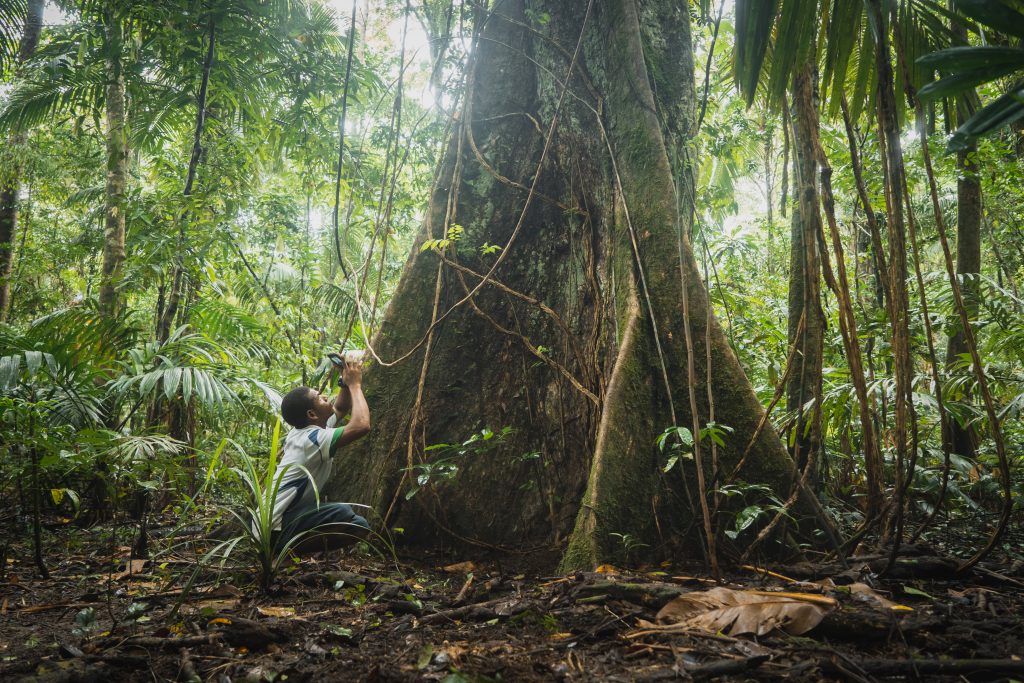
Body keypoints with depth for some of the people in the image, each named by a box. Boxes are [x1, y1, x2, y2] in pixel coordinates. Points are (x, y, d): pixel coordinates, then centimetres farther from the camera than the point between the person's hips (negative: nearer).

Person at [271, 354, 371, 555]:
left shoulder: (303, 431, 10)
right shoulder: (313, 439, -18)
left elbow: (340, 408, 25)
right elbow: (361, 425, -30)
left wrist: (345, 382, 7)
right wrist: (355, 384, -16)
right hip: (276, 528, -10)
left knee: (359, 524, 15)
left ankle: (287, 549, 11)